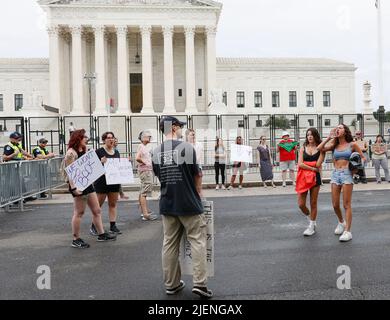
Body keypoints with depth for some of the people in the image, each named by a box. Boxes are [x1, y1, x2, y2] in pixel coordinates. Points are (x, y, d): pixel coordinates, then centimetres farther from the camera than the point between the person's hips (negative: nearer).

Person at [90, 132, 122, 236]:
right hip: (102, 181, -5)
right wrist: (101, 162, -25)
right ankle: (93, 227, 14)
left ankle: (113, 226, 14)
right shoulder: (99, 152, -6)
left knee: (113, 204, 8)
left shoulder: (116, 152, 12)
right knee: (98, 204, 2)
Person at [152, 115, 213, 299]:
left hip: (167, 204, 5)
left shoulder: (156, 152, 2)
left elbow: (159, 177, 10)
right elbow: (197, 176, -2)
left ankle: (171, 284, 21)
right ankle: (199, 283, 5)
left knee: (169, 244, 11)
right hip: (189, 203, -5)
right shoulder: (187, 147, -10)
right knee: (198, 242, 6)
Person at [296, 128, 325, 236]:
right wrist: (313, 168, -11)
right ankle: (311, 219, 28)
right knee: (301, 204, -1)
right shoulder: (303, 148, 6)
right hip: (303, 177, 1)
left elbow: (318, 165, -10)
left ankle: (312, 226, 20)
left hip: (315, 177, -1)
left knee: (313, 203, 5)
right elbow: (300, 164, -5)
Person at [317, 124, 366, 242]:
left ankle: (348, 231, 0)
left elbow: (363, 158, 8)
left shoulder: (352, 144, 3)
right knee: (335, 205, 6)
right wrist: (329, 137, 0)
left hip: (347, 174, -4)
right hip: (335, 174, 4)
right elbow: (320, 148, -3)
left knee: (347, 204, -5)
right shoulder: (334, 145, 12)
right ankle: (341, 222, 33)